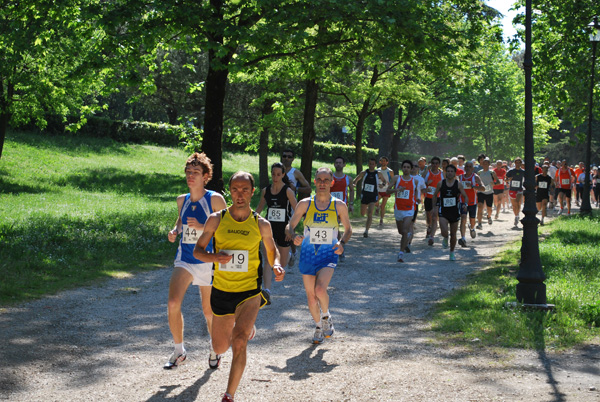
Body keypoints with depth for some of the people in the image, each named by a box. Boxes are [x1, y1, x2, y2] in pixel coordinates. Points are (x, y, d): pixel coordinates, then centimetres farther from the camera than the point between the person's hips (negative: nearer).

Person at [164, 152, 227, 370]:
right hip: (184, 259, 4)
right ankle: (179, 352, 2)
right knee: (173, 304, -15)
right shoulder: (182, 200, 6)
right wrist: (174, 231, 2)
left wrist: (202, 227, -23)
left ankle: (215, 350, 33)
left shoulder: (215, 199, -9)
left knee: (209, 311, 7)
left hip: (207, 261, -3)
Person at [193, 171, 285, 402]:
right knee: (220, 348, 16)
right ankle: (246, 328, 51)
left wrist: (276, 266, -8)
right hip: (222, 290, 2)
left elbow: (271, 249, 15)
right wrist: (214, 257, -21)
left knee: (239, 343, -22)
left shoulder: (261, 224, -3)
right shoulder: (216, 220, -4)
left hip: (250, 291, -2)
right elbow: (197, 250, 1)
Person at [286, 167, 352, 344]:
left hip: (328, 255, -2)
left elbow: (348, 229, 11)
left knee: (320, 289, -23)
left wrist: (342, 243, -9)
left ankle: (326, 316, 7)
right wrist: (294, 236, -20)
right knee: (311, 296, 6)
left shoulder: (339, 206, -1)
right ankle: (318, 326, 31)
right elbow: (289, 226, 3)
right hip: (308, 254, 2)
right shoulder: (305, 204, -1)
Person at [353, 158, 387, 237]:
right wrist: (354, 184, -13)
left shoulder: (378, 174, -2)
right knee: (362, 214, 14)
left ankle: (366, 231, -15)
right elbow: (356, 180, 10)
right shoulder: (364, 173, -1)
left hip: (373, 196, -2)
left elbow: (384, 181, 13)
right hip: (364, 195, 2)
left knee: (370, 214, -17)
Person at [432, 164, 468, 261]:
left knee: (453, 234, 9)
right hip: (443, 212, -1)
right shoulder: (441, 183, -1)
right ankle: (445, 239, 18)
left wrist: (465, 204, -19)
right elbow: (435, 195, 13)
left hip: (454, 212, 1)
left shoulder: (458, 184, -2)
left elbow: (465, 196, 1)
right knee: (444, 232, -21)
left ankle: (452, 253, 30)